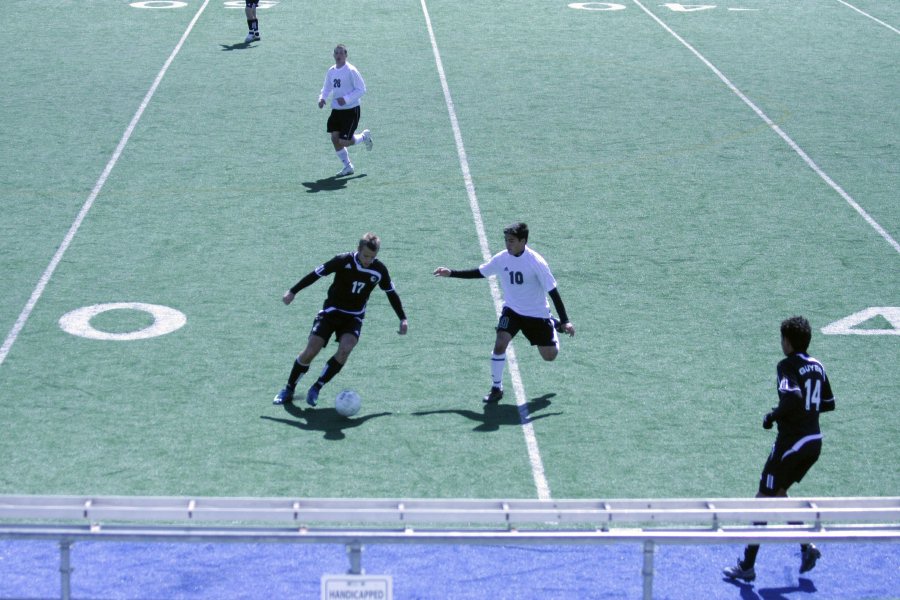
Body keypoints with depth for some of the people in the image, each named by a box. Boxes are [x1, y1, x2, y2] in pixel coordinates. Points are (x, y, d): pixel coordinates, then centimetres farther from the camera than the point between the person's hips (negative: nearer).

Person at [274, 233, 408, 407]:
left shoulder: (379, 270, -10)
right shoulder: (344, 261, -19)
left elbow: (391, 293, 7)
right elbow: (317, 273, -10)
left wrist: (403, 318, 8)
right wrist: (293, 291, -6)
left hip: (353, 318, 2)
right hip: (331, 312, -1)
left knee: (345, 349, -25)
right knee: (310, 352, -9)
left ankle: (316, 389, -10)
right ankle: (288, 390, 10)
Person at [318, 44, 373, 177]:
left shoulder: (351, 71, -14)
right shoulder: (331, 71, 6)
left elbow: (361, 89, -14)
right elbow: (326, 88, 18)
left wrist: (346, 99, -23)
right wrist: (322, 98, -3)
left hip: (351, 110, -6)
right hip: (336, 110, 6)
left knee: (343, 141, -9)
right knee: (334, 138, -1)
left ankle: (364, 136, 23)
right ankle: (348, 167, 16)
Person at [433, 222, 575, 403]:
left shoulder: (536, 262, -23)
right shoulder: (501, 259, -12)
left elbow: (552, 291, -19)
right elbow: (479, 273, 4)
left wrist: (565, 321, -20)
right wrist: (451, 273, -2)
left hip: (537, 314, -2)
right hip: (512, 310, 2)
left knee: (550, 356, 7)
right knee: (500, 343, -22)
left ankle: (554, 325, 40)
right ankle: (496, 388, -6)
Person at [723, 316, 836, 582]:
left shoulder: (787, 366, -14)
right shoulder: (817, 366, 9)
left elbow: (793, 396, -29)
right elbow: (829, 403, 16)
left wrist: (774, 416, -14)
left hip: (791, 442, -8)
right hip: (814, 442, 8)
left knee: (764, 498, 1)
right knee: (778, 493, 24)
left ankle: (747, 566, 5)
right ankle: (806, 546, 13)